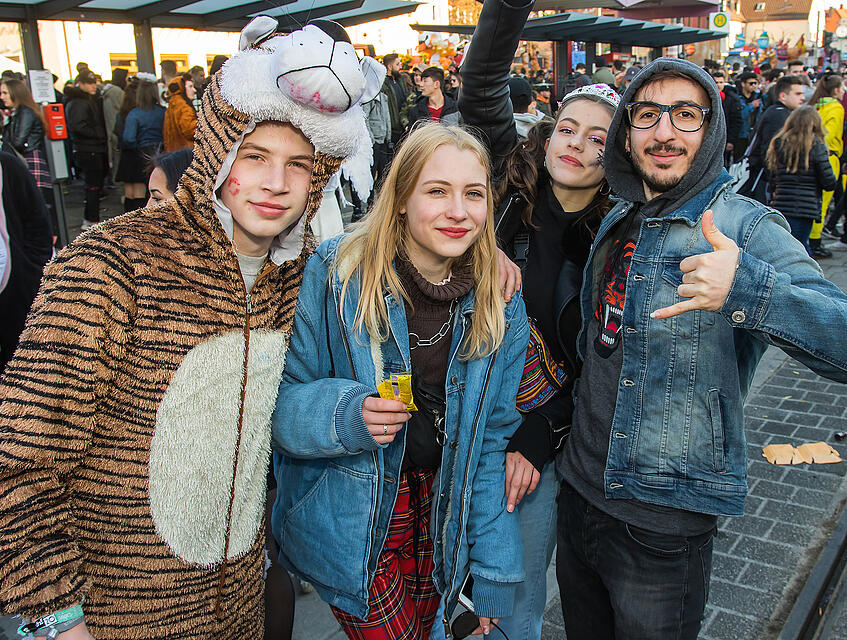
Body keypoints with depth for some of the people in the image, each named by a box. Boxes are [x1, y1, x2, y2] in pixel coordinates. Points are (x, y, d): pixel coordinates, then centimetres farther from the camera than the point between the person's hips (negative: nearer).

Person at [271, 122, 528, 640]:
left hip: (442, 517, 4)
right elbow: (282, 400, -10)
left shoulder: (500, 304, -4)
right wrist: (346, 415, -32)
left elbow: (493, 438, 0)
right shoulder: (337, 273, -16)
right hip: (353, 528, -3)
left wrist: (495, 574, 1)